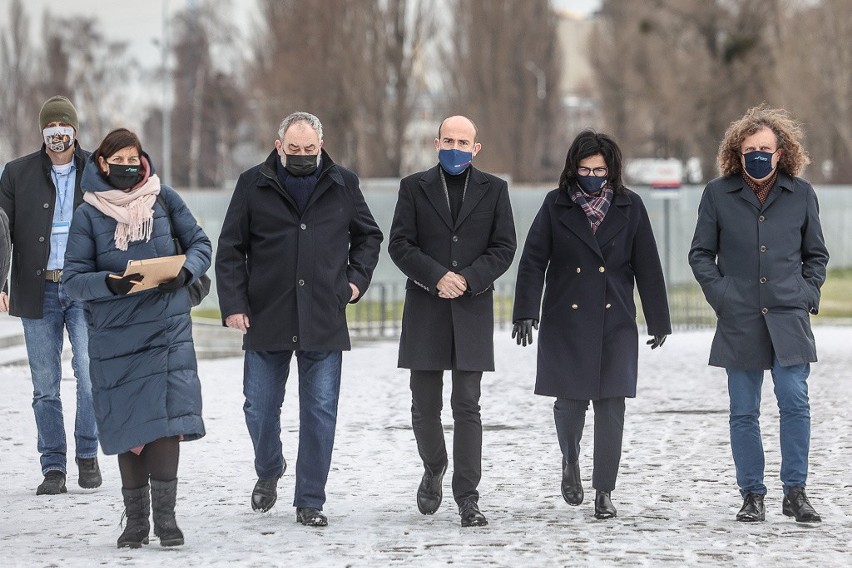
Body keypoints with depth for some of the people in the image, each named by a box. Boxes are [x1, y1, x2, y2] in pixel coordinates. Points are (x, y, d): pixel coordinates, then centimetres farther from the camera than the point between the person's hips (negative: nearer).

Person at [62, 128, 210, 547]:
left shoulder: (164, 199, 4)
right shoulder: (87, 215, 0)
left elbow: (200, 245, 10)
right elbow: (73, 280, -3)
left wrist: (185, 272, -10)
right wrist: (109, 284, -23)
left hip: (167, 328, 0)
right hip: (114, 335, 0)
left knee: (166, 417, -11)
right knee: (127, 425, 4)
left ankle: (164, 514, -8)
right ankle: (135, 518, 14)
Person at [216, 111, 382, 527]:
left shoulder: (343, 185, 6)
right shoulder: (253, 185, 2)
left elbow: (368, 235, 22)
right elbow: (230, 250, 4)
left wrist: (357, 279, 9)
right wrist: (233, 304, -4)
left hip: (324, 321, 0)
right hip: (266, 319, 0)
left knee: (320, 412, 0)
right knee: (260, 409, 6)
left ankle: (310, 501, 8)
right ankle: (268, 471, 35)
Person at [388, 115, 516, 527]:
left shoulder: (493, 190, 8)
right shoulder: (414, 187, 6)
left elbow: (504, 247, 3)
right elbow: (399, 244, -1)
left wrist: (468, 280, -11)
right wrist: (437, 277, -14)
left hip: (472, 309, -1)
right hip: (426, 308, 1)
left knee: (467, 407, -5)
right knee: (425, 406, 5)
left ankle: (467, 498, -4)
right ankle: (433, 470, 31)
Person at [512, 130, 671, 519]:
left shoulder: (629, 207, 4)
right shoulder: (556, 205, 2)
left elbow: (647, 267, 7)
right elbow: (533, 261, 2)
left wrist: (658, 320, 7)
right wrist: (526, 311, -6)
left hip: (615, 323, 1)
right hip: (566, 322, 0)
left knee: (611, 405, -5)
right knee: (570, 400, -4)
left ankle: (604, 491, 3)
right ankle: (570, 460, 28)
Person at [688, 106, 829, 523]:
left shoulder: (801, 194, 7)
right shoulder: (718, 194, 3)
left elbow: (816, 254, 17)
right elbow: (701, 254, 9)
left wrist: (808, 294, 3)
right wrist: (720, 295, -4)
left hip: (788, 317, 0)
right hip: (739, 320, 0)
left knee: (794, 400, -11)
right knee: (743, 411, 3)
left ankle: (795, 492, -1)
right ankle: (752, 496, 12)